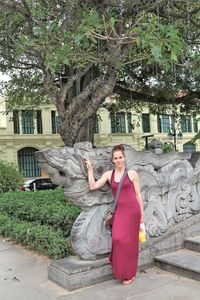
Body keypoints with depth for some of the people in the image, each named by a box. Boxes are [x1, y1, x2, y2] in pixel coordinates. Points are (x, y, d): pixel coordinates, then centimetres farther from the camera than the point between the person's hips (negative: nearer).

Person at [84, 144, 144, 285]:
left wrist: (142, 213, 4)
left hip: (133, 209, -2)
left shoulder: (132, 173, 1)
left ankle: (130, 273, 21)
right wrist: (90, 169, -1)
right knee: (118, 238, -11)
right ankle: (120, 270, 17)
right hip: (119, 210, 2)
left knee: (130, 241, 2)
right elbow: (93, 186, 0)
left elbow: (138, 194, 4)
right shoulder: (109, 174, 7)